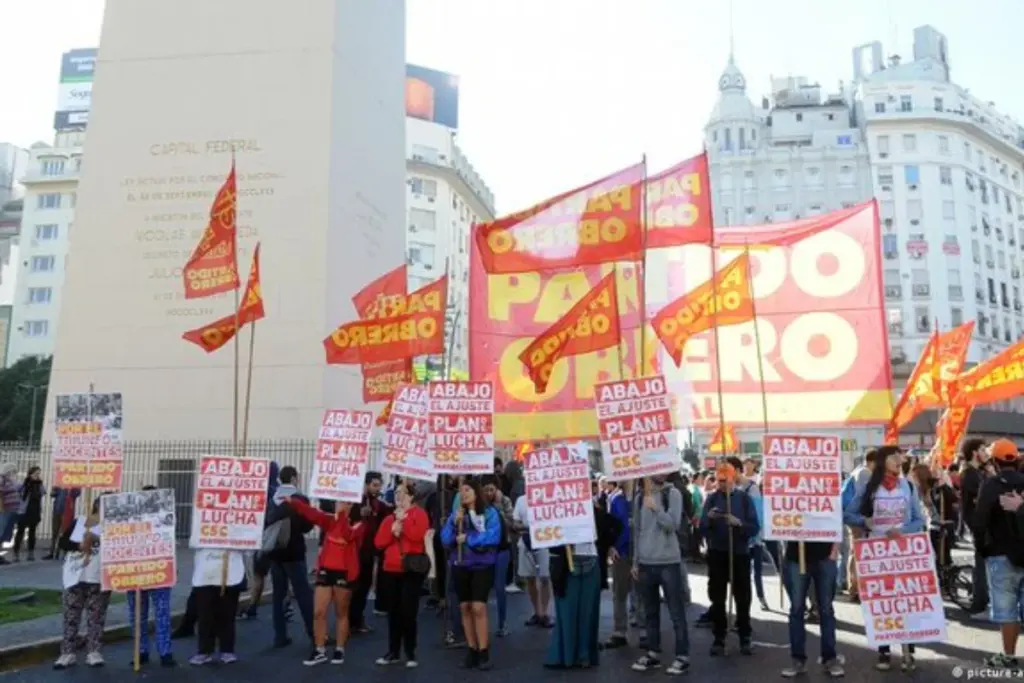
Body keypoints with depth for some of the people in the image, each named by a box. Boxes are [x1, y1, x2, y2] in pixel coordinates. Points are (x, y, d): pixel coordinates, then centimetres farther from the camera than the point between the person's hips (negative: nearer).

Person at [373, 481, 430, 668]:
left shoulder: (419, 514, -1)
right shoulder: (389, 518, 15)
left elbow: (418, 536, -19)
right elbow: (378, 543, 5)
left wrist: (403, 520, -13)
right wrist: (392, 530, -10)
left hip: (411, 569, -5)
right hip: (391, 569, 5)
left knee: (408, 612, -4)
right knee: (393, 612, 10)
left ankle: (411, 653, 6)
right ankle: (393, 652, 19)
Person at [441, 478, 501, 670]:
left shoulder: (490, 512, -3)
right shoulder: (456, 514, 7)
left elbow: (493, 537, -14)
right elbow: (445, 540, 1)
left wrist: (469, 538, -13)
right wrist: (455, 523, -13)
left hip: (482, 565, -4)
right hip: (460, 566, 4)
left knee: (478, 607, -11)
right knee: (465, 607, 7)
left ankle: (483, 652, -3)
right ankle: (471, 650, 17)